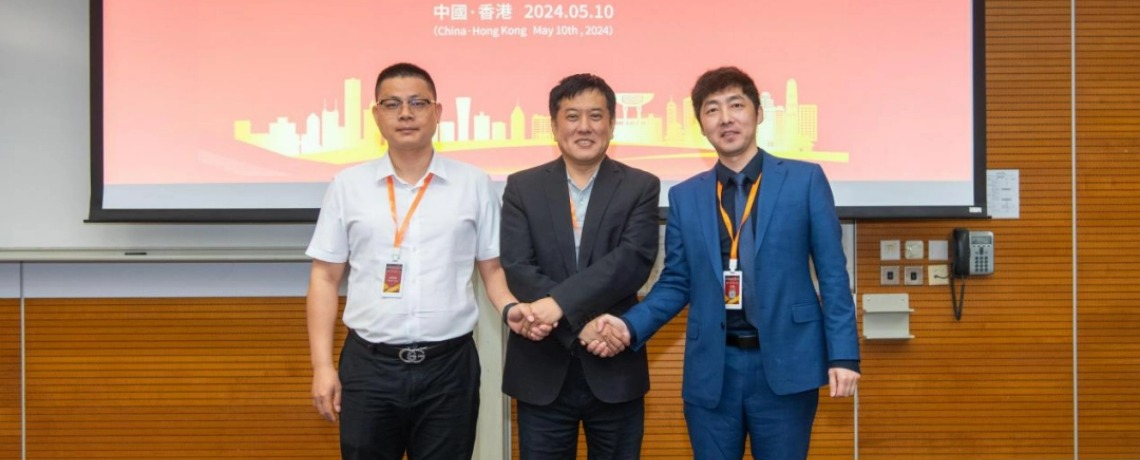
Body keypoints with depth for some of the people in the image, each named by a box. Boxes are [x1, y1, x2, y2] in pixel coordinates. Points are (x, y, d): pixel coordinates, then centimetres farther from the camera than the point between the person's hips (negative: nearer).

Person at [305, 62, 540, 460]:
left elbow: (492, 267, 7)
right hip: (368, 365, 0)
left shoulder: (474, 184, 3)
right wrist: (322, 366, 0)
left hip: (449, 365, 0)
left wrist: (512, 309, -13)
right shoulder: (348, 185, 3)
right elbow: (325, 278, 5)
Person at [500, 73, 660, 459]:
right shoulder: (522, 188, 4)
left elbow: (634, 261, -12)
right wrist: (581, 324, -18)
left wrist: (562, 303, -22)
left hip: (615, 369, 0)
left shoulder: (640, 187, 2)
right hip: (542, 371, 1)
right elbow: (517, 269, -7)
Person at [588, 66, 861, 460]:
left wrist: (843, 354, -7)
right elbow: (676, 282, 9)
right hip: (711, 367, 2)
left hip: (785, 362, -2)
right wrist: (631, 327, -7)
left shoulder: (805, 180, 1)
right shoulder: (685, 196, 8)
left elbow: (832, 274, -1)